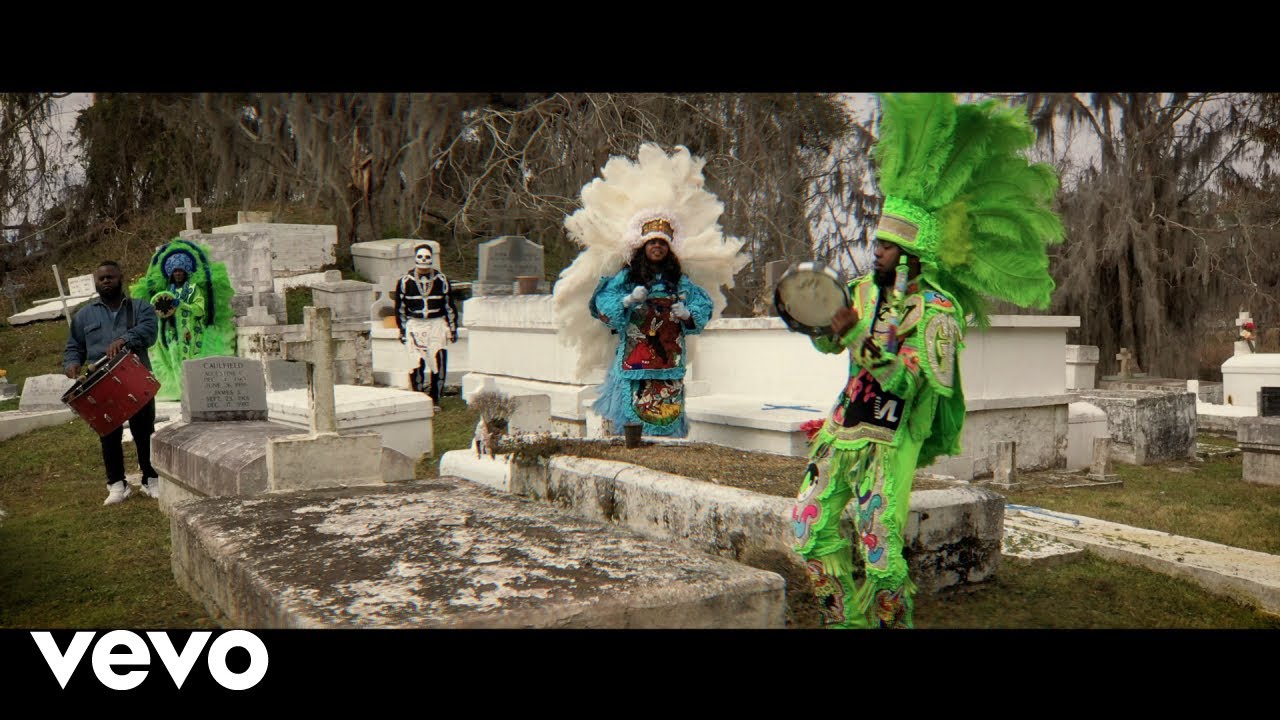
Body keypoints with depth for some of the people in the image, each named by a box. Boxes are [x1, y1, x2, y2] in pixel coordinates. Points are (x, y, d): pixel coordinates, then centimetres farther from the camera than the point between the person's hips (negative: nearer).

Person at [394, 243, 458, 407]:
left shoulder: (441, 280, 5)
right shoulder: (405, 281, 2)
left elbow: (449, 306, 11)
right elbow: (400, 307, 8)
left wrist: (453, 328, 8)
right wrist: (402, 330, 5)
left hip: (437, 325, 1)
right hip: (414, 326, -1)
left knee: (439, 362, -4)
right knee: (416, 364, -6)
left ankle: (436, 399, 8)